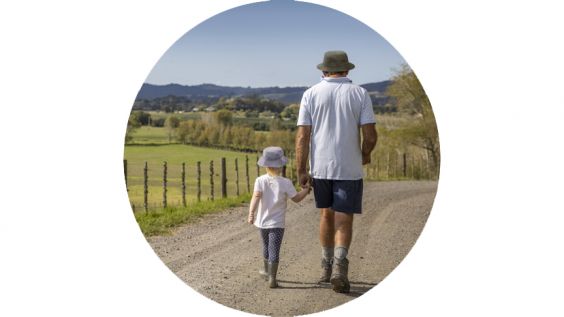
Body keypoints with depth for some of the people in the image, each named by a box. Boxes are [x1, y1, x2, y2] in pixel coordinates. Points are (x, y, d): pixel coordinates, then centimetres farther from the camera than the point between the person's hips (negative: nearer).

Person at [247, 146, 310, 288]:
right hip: (277, 223, -3)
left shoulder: (260, 180, -8)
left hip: (262, 222, 3)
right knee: (274, 250, -2)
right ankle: (272, 278, -9)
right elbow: (297, 198, -3)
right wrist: (306, 189, 13)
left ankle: (267, 271, 41)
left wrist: (251, 213, -29)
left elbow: (256, 196, -21)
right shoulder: (285, 183, -11)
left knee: (266, 247, 23)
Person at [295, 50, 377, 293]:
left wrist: (301, 171, -2)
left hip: (320, 167, 2)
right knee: (344, 220, 2)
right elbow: (370, 135, -7)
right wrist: (365, 155, 14)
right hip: (349, 168, -2)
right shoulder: (360, 93, -1)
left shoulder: (311, 94, 1)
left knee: (327, 215, 19)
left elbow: (302, 136, -5)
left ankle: (327, 266, 27)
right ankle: (339, 266, -18)